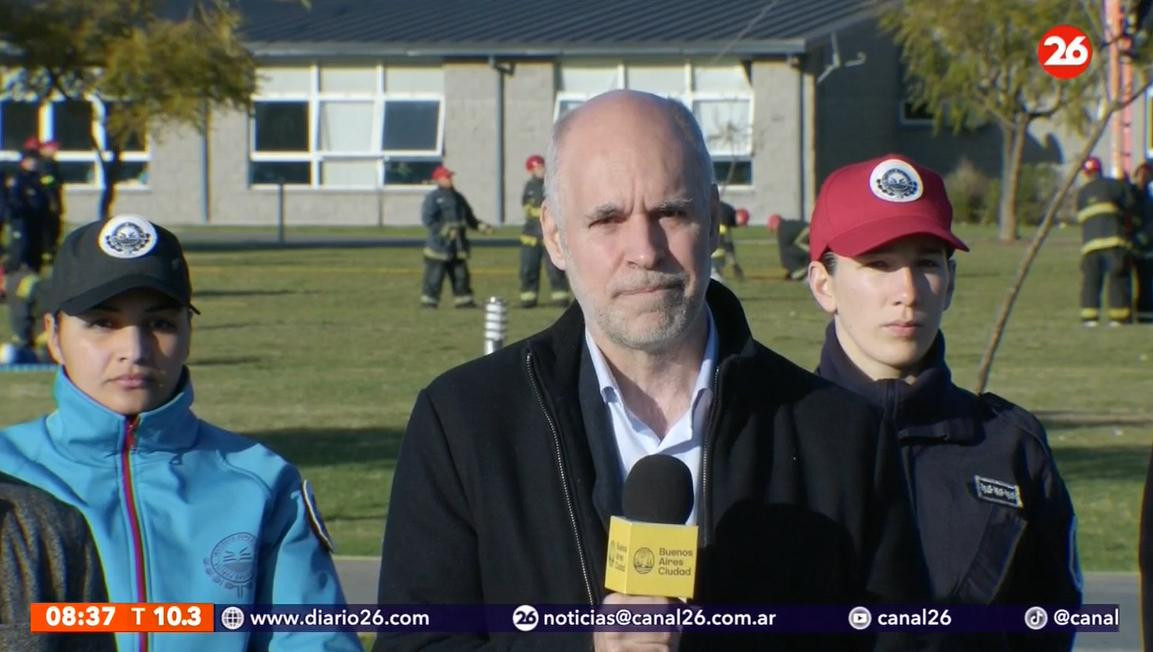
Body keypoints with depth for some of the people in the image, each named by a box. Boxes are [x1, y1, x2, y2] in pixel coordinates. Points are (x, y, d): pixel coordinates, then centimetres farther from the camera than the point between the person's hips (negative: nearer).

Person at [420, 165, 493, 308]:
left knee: (461, 275, 8)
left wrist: (481, 226, 8)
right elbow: (427, 220, -16)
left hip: (457, 246, 7)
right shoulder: (433, 198, -7)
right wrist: (445, 230, -23)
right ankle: (429, 302, 0)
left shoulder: (458, 198, 16)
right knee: (435, 275, -6)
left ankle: (464, 301, 14)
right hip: (439, 244, -7)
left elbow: (469, 217, 23)